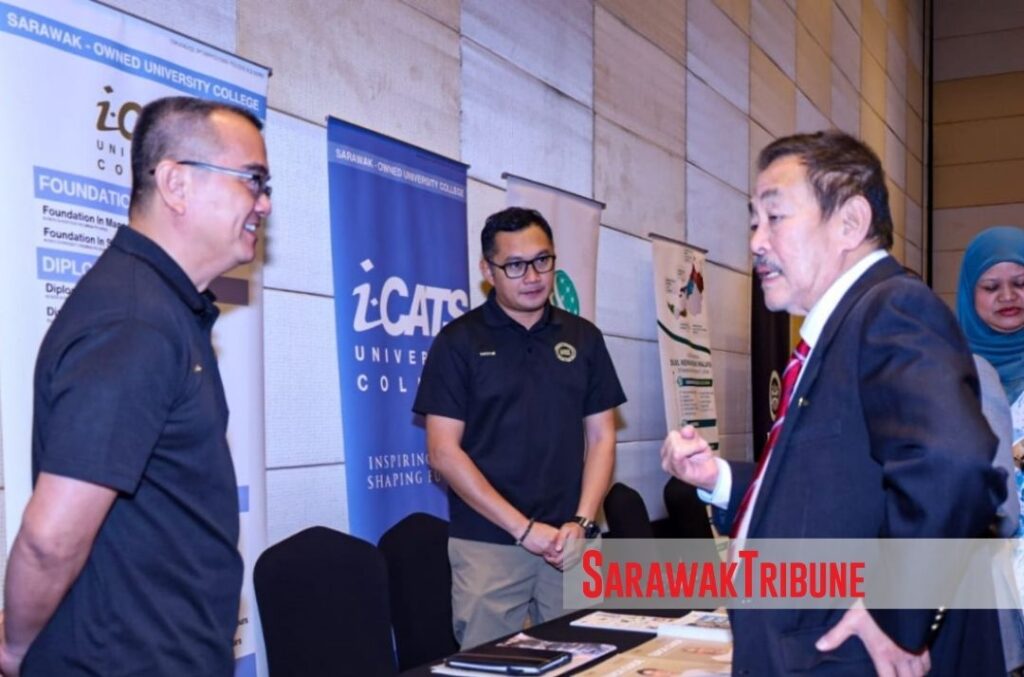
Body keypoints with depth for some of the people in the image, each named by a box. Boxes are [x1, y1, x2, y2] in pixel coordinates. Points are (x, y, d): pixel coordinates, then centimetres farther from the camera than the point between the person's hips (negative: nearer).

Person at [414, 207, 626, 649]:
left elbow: (601, 438, 10)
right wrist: (524, 529, -11)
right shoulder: (459, 342, -1)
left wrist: (581, 523, -5)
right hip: (487, 545, -3)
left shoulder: (583, 338, 9)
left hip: (570, 543, 3)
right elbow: (444, 452, -6)